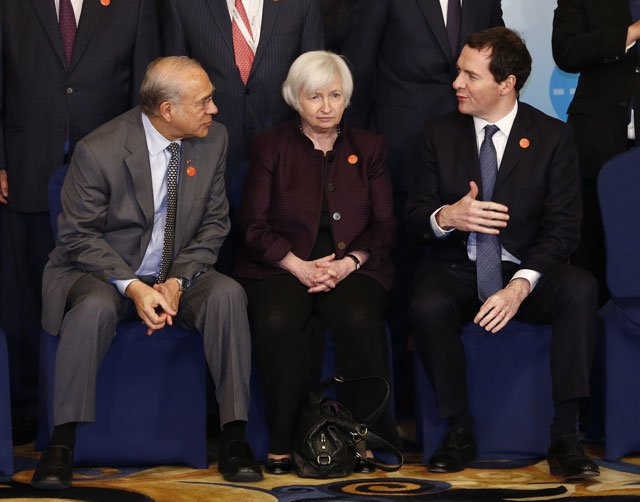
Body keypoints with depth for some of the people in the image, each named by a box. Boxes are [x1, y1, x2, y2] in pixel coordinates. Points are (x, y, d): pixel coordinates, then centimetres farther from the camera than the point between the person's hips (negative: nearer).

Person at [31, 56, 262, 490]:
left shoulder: (213, 139, -4)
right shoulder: (98, 150, -17)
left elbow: (214, 224, 2)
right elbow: (78, 237, -11)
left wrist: (177, 281, -14)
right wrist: (133, 287, -24)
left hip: (177, 274, 3)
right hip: (102, 272, -3)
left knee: (228, 294, -27)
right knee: (96, 307, -37)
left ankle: (234, 438, -22)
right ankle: (62, 444, -24)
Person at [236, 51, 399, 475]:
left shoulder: (369, 149, 15)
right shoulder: (271, 147, 11)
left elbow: (384, 227, 9)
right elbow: (255, 225, 3)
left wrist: (348, 263, -11)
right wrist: (299, 266, -12)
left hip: (352, 267, 1)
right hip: (283, 266, -1)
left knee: (359, 319, -34)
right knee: (278, 321, -34)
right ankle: (283, 440, -23)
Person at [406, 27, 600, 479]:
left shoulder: (553, 137, -3)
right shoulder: (441, 134, 4)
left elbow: (563, 227, -9)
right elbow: (416, 216, 5)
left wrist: (519, 286, -26)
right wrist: (446, 217, -22)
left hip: (527, 274, -1)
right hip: (456, 271, 1)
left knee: (581, 289, -32)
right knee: (427, 307, -33)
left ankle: (565, 435, -25)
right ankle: (460, 432, -14)